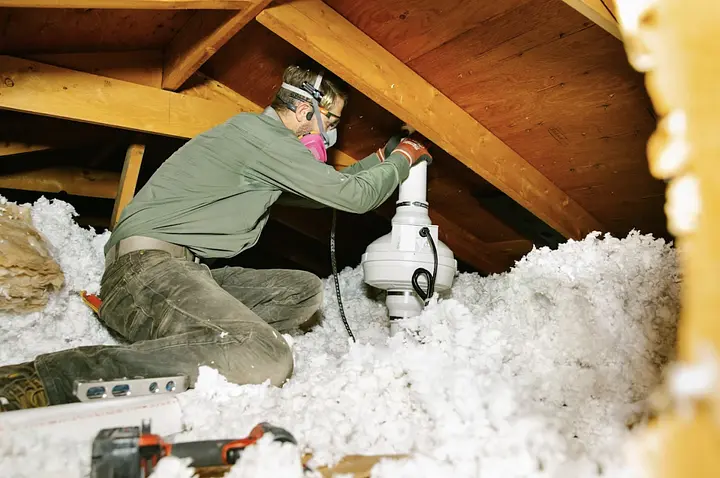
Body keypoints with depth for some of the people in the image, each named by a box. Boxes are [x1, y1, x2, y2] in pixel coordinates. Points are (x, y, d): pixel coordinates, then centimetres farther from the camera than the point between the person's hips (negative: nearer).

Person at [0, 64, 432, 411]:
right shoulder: (259, 132, -8)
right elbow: (352, 196, -8)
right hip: (148, 264, -10)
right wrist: (402, 161, 10)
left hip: (187, 271, 10)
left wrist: (382, 157, 33)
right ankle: (50, 378, -25)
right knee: (265, 362, -32)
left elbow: (322, 192, 36)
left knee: (306, 291, 7)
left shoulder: (267, 143, 23)